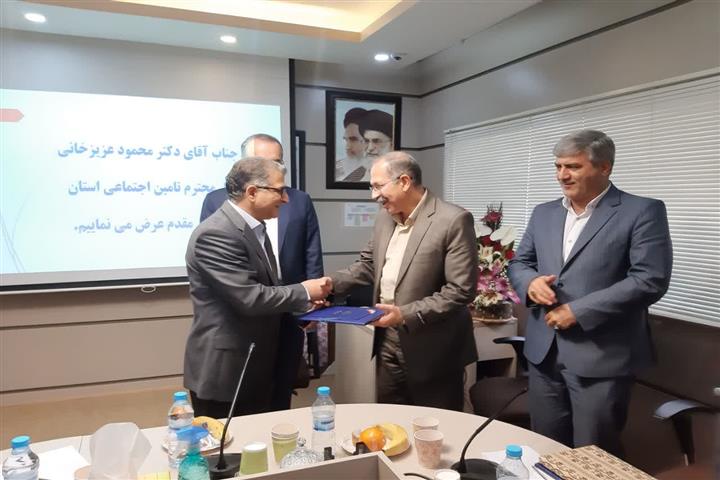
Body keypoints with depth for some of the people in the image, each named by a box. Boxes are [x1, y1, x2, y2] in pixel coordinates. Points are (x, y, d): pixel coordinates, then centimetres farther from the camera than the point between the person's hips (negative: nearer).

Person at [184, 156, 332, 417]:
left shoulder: (255, 227, 9)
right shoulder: (215, 235, -22)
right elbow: (248, 298, -26)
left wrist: (303, 303, 1)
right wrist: (303, 292, -14)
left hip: (256, 366, 9)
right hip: (223, 369, -9)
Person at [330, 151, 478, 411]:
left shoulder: (454, 220, -18)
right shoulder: (384, 218, 6)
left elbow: (461, 290, -21)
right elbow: (368, 265, 14)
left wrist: (406, 315, -25)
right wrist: (329, 284, -2)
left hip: (432, 351, -6)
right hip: (388, 343, 7)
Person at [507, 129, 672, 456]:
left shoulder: (642, 212, -7)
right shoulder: (544, 213, 11)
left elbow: (651, 280, -15)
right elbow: (518, 263, 15)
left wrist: (578, 311, -18)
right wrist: (530, 281, -9)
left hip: (601, 357, -5)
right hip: (544, 352, 6)